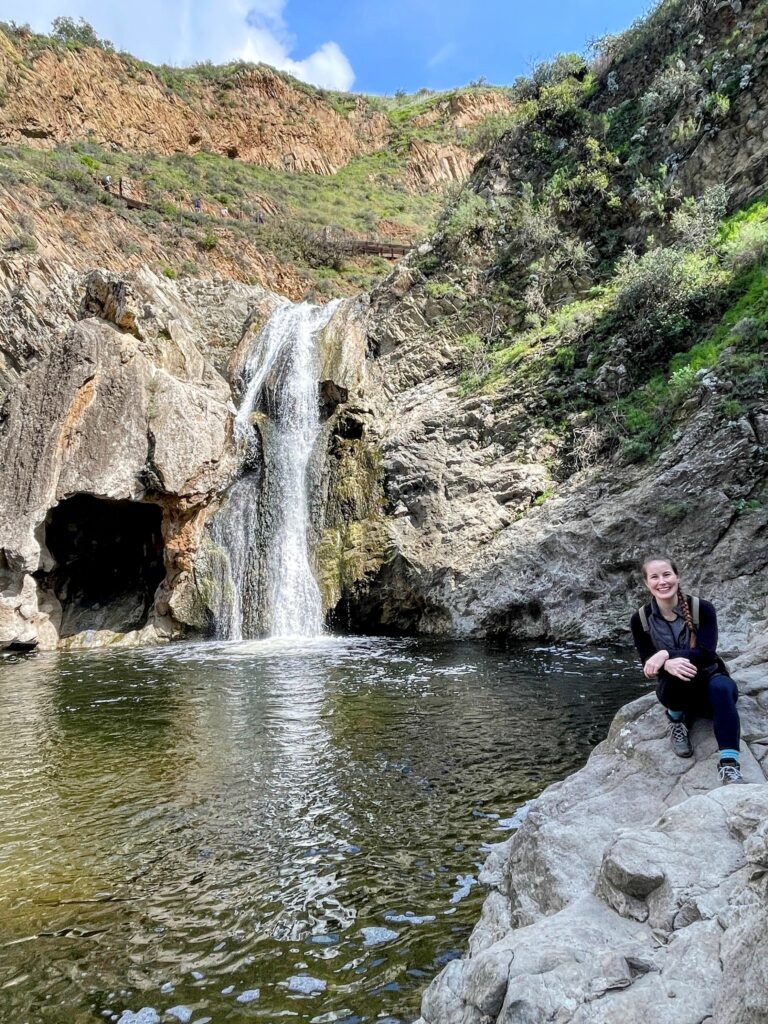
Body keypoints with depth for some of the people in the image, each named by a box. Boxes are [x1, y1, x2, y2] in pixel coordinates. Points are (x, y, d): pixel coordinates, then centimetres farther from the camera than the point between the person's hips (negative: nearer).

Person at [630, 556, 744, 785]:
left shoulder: (702, 608, -13)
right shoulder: (641, 619, -8)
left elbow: (707, 653, -21)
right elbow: (648, 665, -11)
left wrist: (666, 654, -34)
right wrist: (668, 665, -34)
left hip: (709, 680, -1)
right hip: (676, 689, 1)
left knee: (723, 687, -37)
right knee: (676, 674, -36)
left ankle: (729, 764, -40)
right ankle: (677, 720, -5)